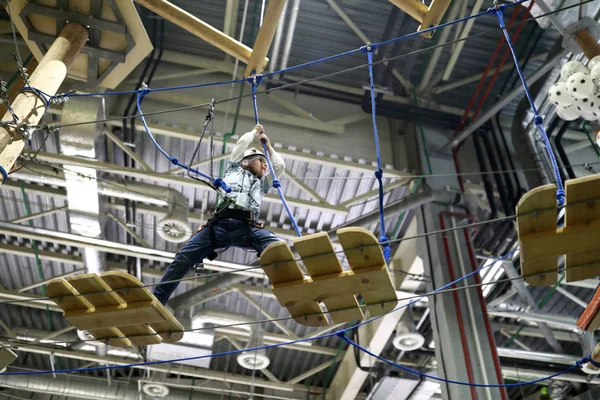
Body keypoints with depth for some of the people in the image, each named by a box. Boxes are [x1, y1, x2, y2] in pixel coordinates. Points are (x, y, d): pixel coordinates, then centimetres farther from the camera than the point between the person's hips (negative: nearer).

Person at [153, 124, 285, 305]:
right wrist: (255, 131, 44)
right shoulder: (234, 169, 30)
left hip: (247, 228, 1)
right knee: (182, 259, -12)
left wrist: (269, 146, 48)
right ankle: (155, 300, -9)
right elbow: (242, 143, 27)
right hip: (219, 225, -1)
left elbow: (280, 166, 36)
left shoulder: (262, 183, 37)